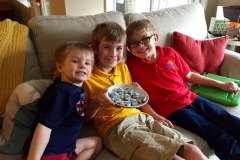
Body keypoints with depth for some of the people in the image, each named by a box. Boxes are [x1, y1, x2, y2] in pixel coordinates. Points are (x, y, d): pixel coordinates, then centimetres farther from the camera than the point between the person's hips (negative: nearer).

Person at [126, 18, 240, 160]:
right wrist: (155, 116, -19)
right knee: (217, 134, -17)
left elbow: (189, 76, 16)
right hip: (171, 109, -5)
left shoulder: (169, 53, 5)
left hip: (190, 98, 5)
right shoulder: (132, 65, -6)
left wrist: (220, 84, 17)